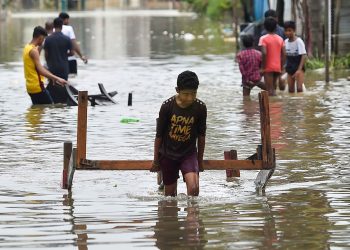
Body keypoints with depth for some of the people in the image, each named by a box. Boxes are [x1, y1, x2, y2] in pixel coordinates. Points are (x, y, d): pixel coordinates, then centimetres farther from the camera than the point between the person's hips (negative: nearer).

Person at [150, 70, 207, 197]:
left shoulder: (200, 108, -12)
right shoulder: (167, 106, -15)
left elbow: (201, 135, 2)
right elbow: (159, 135, -4)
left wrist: (200, 160, 11)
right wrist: (156, 160, 3)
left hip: (189, 153, 0)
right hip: (168, 154, 0)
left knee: (194, 188, -21)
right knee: (170, 193, 9)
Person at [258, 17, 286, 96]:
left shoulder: (263, 38, -8)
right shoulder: (280, 39, 7)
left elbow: (264, 53, -19)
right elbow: (284, 54, 5)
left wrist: (263, 66, -12)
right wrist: (282, 66, 13)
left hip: (268, 68, -5)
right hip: (278, 68, 5)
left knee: (269, 90, -4)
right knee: (274, 89, 16)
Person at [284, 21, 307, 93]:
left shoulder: (298, 41, -14)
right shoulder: (286, 42, 4)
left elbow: (304, 56, -18)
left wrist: (299, 69, -25)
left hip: (298, 67, -6)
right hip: (290, 68, 6)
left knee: (299, 88, -16)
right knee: (290, 89, 8)